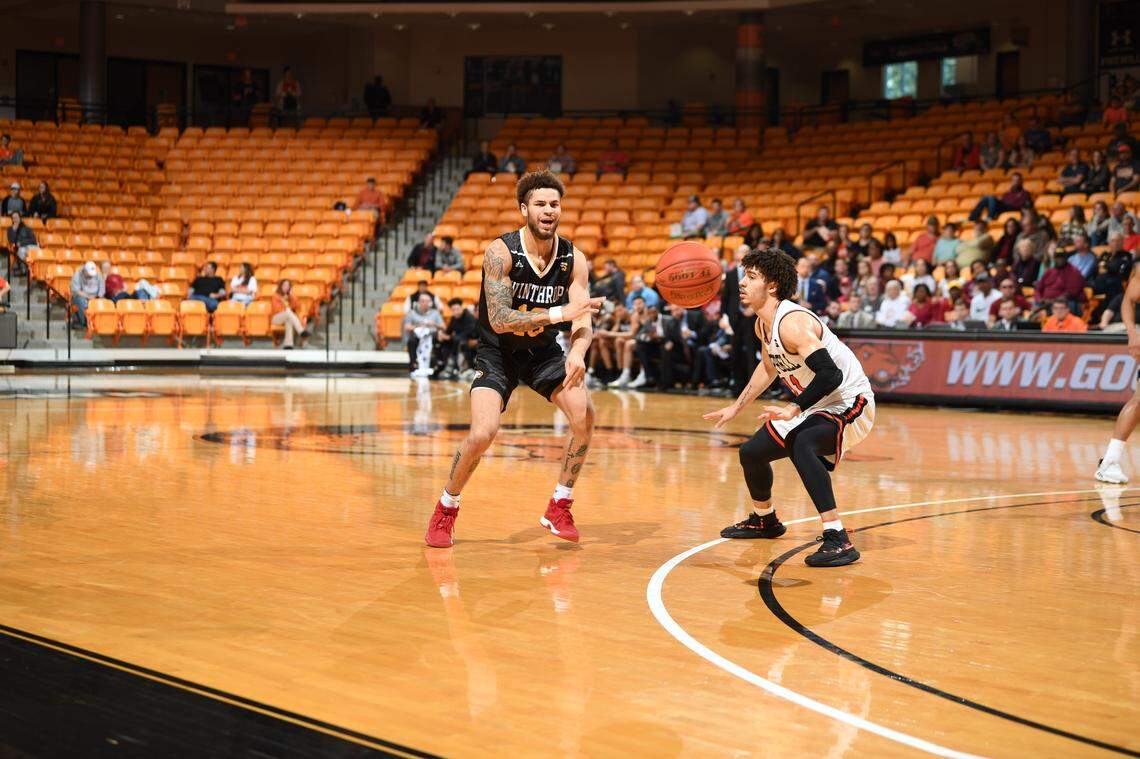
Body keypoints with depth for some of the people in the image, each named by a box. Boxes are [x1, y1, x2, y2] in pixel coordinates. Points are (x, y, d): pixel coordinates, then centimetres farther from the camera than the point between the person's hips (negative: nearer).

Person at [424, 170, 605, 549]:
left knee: (585, 415, -16)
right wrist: (558, 313, -40)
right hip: (498, 350, -4)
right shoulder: (500, 252, -23)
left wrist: (577, 353, -39)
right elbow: (498, 319, -30)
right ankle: (445, 510, 3)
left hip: (543, 350, 4)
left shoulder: (573, 259, -11)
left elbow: (583, 320, -16)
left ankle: (559, 509, 3)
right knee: (483, 433, -23)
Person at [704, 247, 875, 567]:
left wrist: (794, 410, -35)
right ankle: (764, 520, 42)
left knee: (802, 445, -37)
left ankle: (838, 541, -37)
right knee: (751, 453, 14)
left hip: (850, 403, -10)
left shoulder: (792, 323, -28)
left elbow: (830, 375, -37)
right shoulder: (762, 324, 3)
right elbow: (769, 366, 23)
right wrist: (736, 407, 24)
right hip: (815, 406, 10)